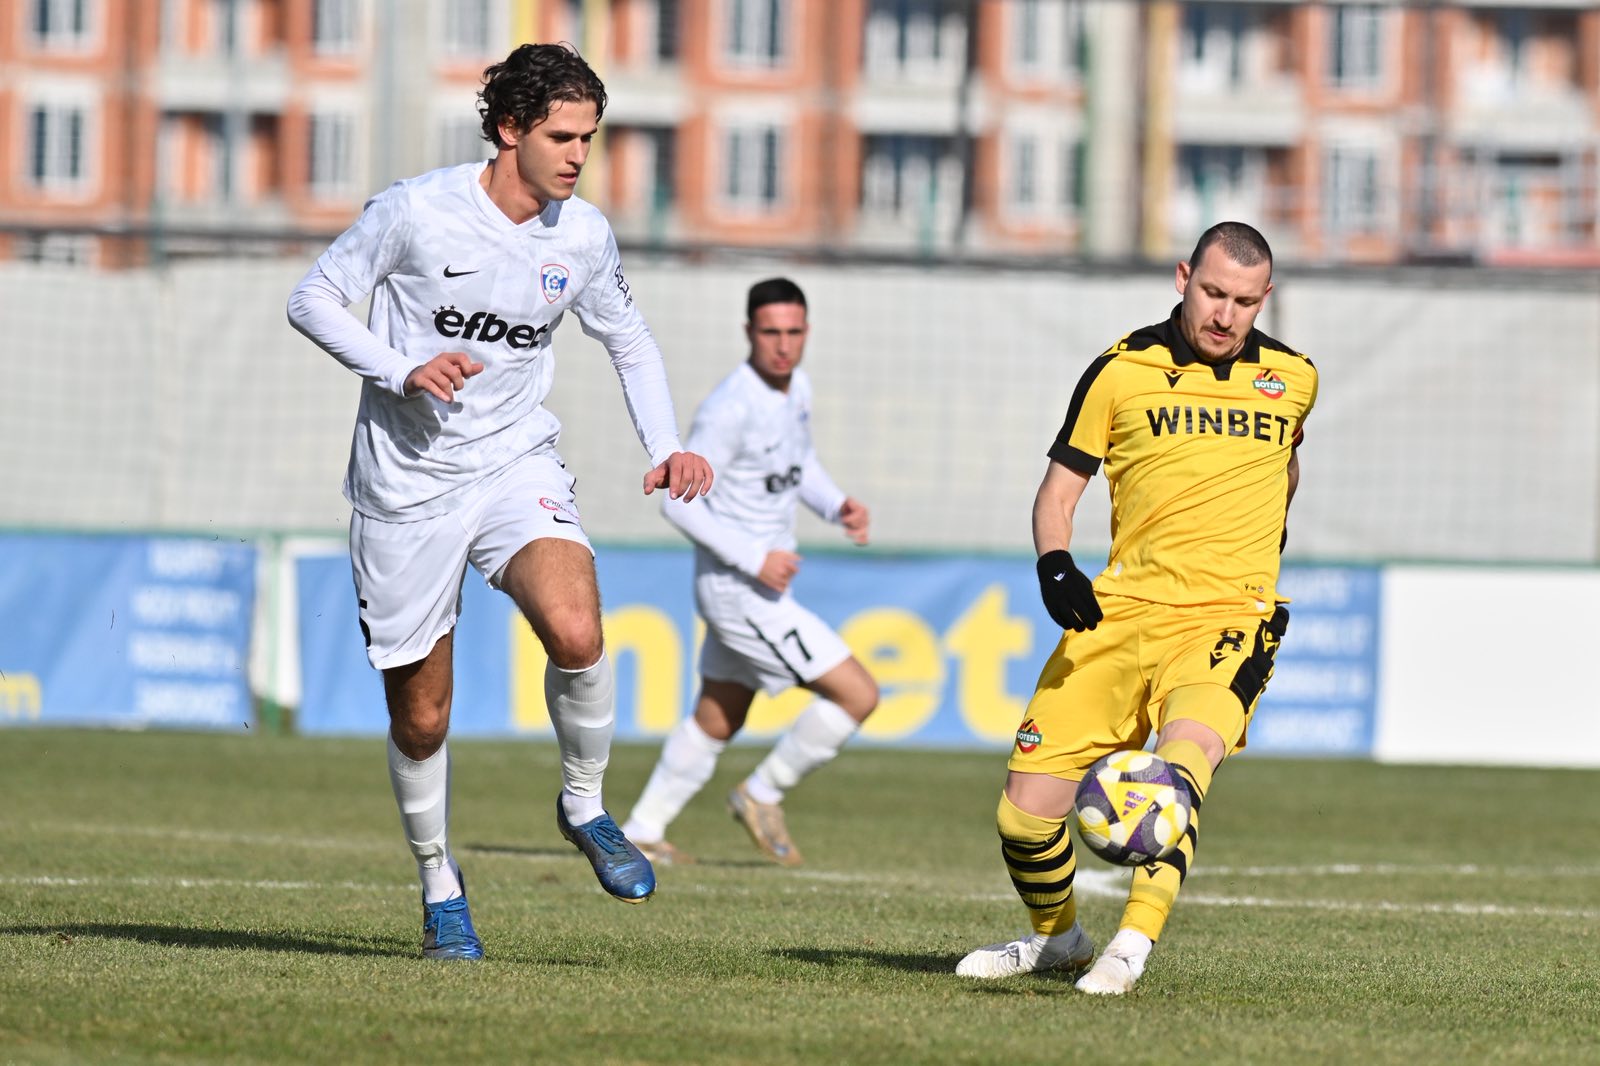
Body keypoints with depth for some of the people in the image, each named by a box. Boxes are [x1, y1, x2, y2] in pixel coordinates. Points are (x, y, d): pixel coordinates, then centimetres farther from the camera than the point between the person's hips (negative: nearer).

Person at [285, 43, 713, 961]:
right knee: (422, 717, 4)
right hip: (408, 481, -2)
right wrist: (404, 370, -20)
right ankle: (440, 883, 29)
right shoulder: (416, 212, -13)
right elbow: (313, 300, -5)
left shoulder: (583, 236, 0)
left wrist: (667, 447, 2)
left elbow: (629, 340, 16)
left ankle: (584, 805, -1)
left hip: (517, 467, 2)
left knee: (576, 633, -27)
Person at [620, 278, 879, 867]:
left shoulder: (795, 384, 5)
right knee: (857, 694, -9)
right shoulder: (730, 408, -22)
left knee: (718, 720, 23)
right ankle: (763, 794, 5)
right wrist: (755, 557, -24)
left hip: (763, 580, 10)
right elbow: (677, 500, -22)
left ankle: (642, 831, 33)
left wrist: (836, 503, 4)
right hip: (739, 590, -10)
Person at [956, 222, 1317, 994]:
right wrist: (1054, 563, -12)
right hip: (1120, 611, 1)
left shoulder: (1292, 378, 8)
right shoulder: (1121, 371, 2)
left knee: (1185, 757, -33)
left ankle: (1131, 949, -32)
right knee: (1026, 809, -4)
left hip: (1227, 619, -1)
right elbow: (1060, 486, 6)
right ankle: (1056, 936, 25)